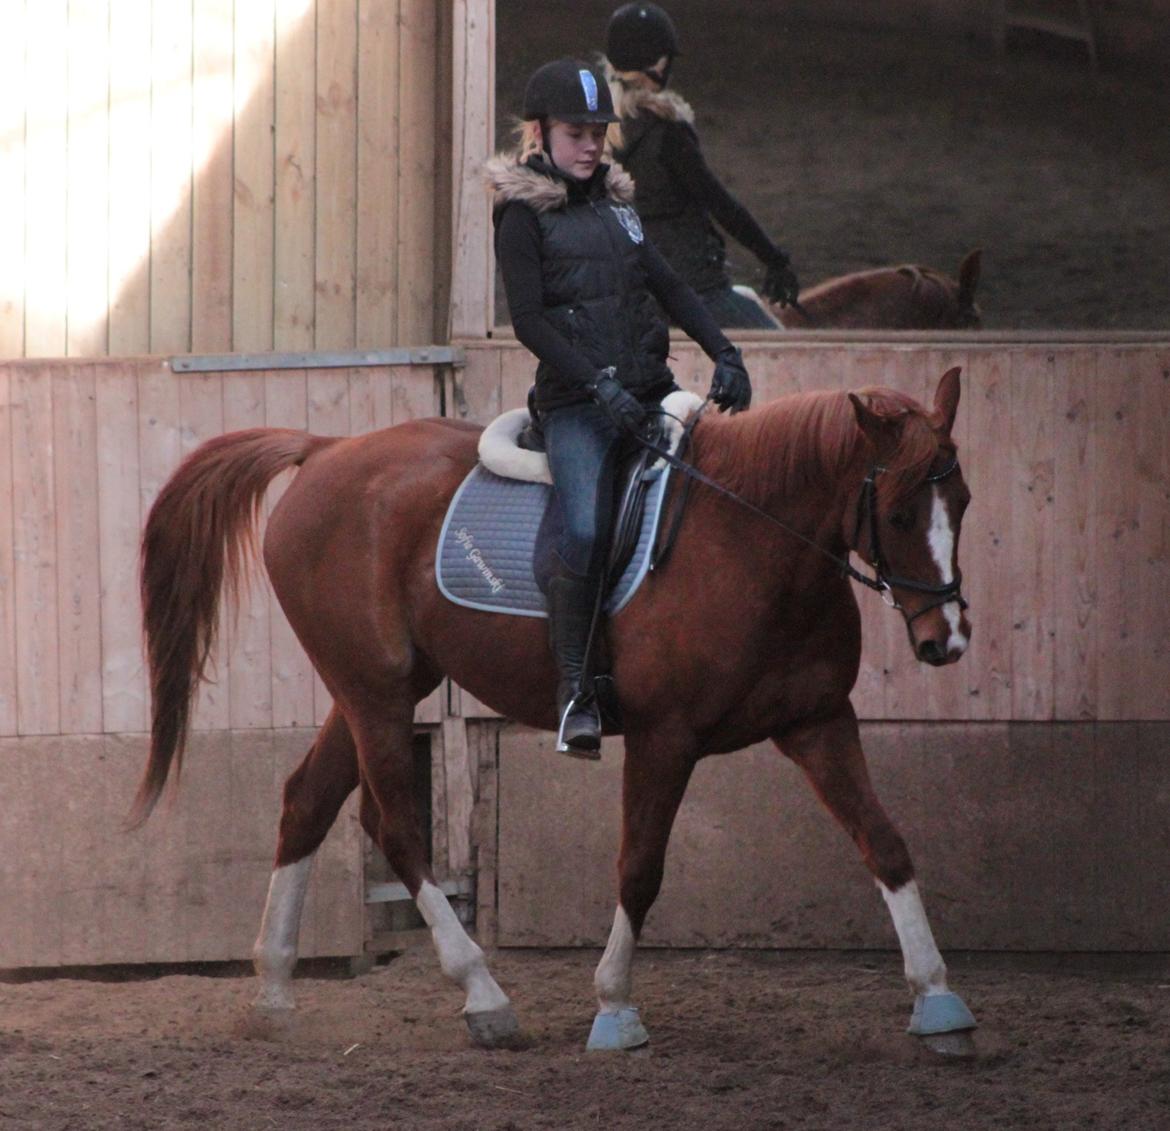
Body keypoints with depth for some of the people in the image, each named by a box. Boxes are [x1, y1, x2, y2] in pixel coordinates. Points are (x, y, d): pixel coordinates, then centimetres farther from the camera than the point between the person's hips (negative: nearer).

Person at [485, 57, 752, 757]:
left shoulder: (615, 202, 18)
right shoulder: (524, 214, 0)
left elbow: (669, 287, 18)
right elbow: (529, 319, -9)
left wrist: (725, 356, 4)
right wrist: (598, 384, -20)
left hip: (652, 390, 6)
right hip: (577, 404, -6)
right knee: (587, 531, -26)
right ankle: (574, 691, -17)